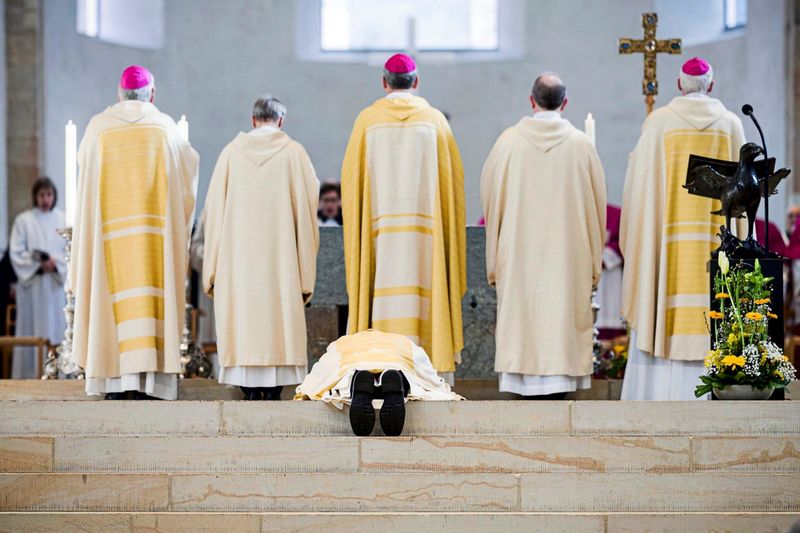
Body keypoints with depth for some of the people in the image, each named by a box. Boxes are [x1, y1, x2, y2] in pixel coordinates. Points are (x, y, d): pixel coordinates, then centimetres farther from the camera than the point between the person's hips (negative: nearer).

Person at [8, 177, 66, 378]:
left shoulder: (64, 219, 8)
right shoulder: (23, 220, 2)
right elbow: (16, 253, -3)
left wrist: (56, 262, -13)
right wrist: (38, 265, -15)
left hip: (57, 285, 2)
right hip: (32, 285, -2)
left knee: (56, 329, 0)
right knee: (33, 333, -4)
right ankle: (31, 375, -4)